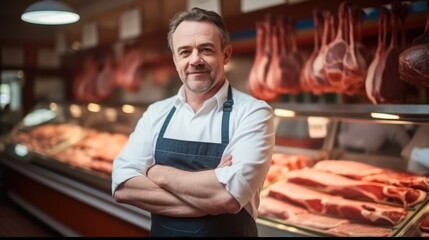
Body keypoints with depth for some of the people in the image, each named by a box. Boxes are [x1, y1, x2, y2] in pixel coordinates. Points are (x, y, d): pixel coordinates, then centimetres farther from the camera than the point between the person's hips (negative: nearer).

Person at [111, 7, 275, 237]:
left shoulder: (253, 112, -15)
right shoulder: (156, 113, -2)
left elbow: (229, 195, -28)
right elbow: (122, 186, -13)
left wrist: (159, 174, -14)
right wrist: (206, 196, -23)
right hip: (161, 232, 4)